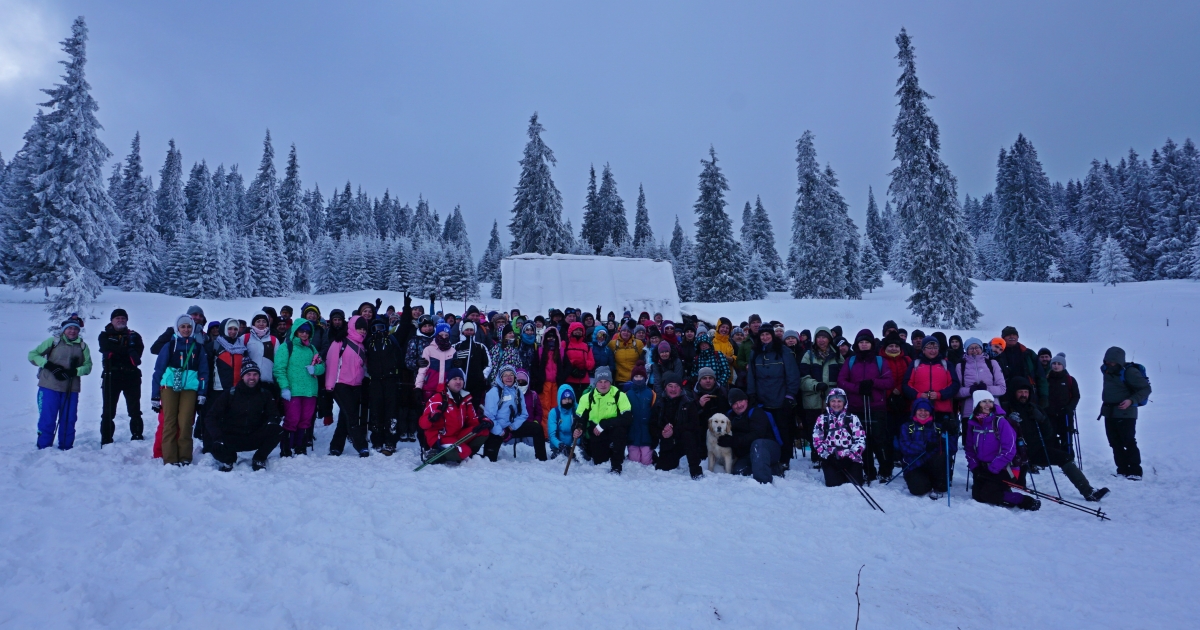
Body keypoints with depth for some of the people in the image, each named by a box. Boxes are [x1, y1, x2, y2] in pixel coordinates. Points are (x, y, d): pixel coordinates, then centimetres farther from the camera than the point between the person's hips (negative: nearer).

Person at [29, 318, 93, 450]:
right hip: (49, 387, -2)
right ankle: (44, 449, 11)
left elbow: (88, 366, 3)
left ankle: (66, 449, 18)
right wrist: (50, 365, -13)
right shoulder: (53, 341, 1)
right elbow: (32, 355, 2)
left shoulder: (82, 346, 6)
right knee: (47, 419, 0)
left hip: (71, 389, 2)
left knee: (68, 420, 7)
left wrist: (74, 371, -17)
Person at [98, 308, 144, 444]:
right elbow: (107, 348, -12)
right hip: (111, 376, -1)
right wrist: (127, 349, -17)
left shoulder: (134, 335, 13)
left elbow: (138, 350, -6)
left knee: (135, 410, 3)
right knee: (108, 411, 2)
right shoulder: (105, 335, 11)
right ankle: (106, 440, 8)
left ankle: (137, 436, 8)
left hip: (131, 376, 1)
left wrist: (117, 351, -17)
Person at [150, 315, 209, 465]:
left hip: (189, 388, 1)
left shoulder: (198, 347, 9)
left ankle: (185, 457, 4)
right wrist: (155, 396, 1)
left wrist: (202, 394, -1)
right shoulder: (169, 345, 5)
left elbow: (204, 372, 8)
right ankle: (169, 458, 1)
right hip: (169, 387, -1)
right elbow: (158, 370, 5)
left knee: (185, 423, -2)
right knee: (169, 422, -2)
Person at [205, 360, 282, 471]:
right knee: (214, 445, -32)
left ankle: (259, 460, -1)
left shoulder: (265, 394, 1)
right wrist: (217, 437, -24)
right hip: (231, 439, -1)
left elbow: (274, 415, 2)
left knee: (276, 431, -26)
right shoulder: (230, 394, -5)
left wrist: (272, 423, -25)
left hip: (254, 439, 1)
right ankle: (228, 459, 6)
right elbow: (211, 417, -6)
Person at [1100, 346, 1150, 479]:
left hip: (1125, 413, -7)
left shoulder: (1130, 372, -15)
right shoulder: (1107, 370, 7)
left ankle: (1135, 472, 2)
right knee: (1115, 444, 10)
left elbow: (1146, 388, -14)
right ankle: (1123, 470, 17)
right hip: (1109, 413, 8)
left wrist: (1131, 400, -26)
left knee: (1129, 443, -5)